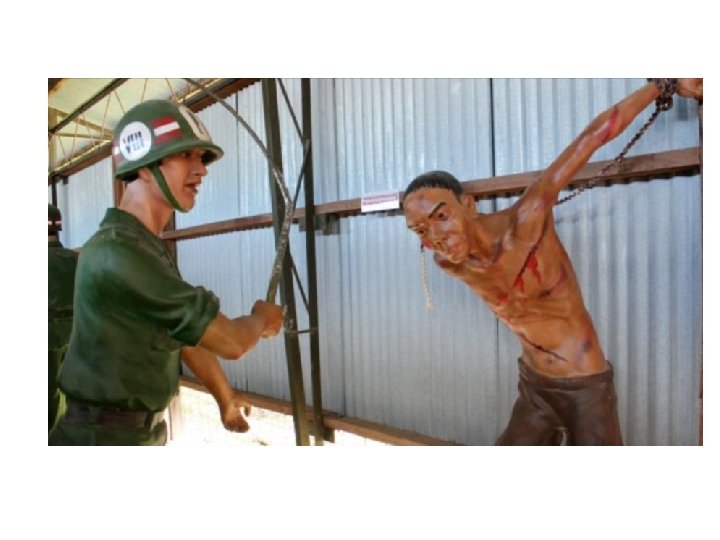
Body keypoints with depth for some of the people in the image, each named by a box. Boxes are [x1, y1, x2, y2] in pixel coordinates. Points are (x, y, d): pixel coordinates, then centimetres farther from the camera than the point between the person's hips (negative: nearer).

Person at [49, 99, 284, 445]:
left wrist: (226, 400, 18)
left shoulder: (152, 250, 6)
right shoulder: (117, 253, -26)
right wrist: (261, 318, -2)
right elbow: (229, 341, -23)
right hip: (106, 435, -9)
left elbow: (193, 333, 11)